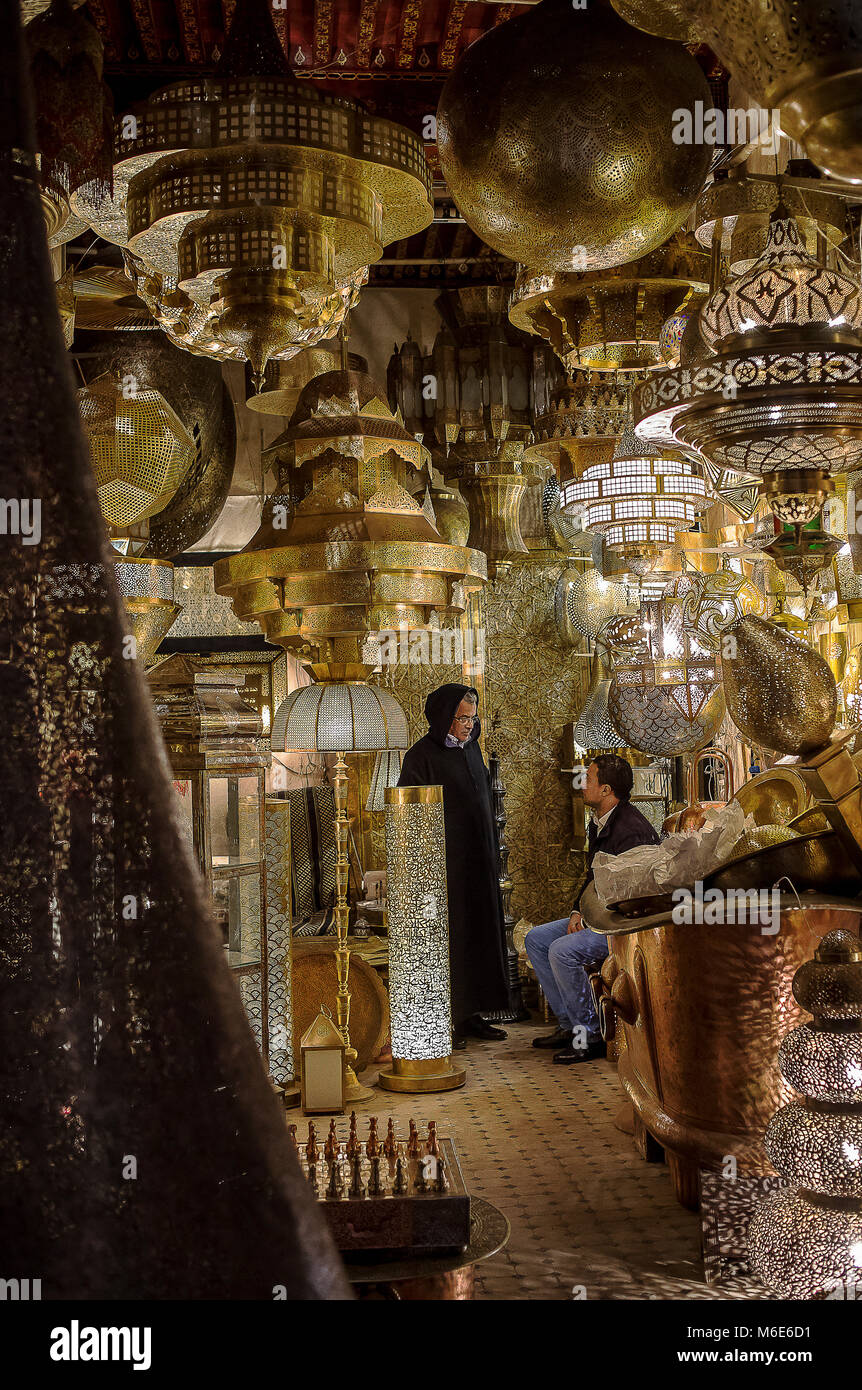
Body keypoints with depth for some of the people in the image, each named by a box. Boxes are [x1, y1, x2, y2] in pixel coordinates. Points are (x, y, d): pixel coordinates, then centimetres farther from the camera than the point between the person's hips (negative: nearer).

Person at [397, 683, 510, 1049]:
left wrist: (492, 854, 19)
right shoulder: (421, 755, -11)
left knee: (479, 933, 10)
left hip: (479, 861, 8)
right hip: (445, 863, -7)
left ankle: (471, 1014, 19)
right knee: (446, 936, -4)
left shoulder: (471, 748, 11)